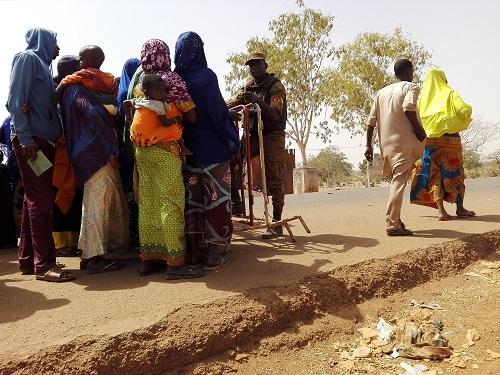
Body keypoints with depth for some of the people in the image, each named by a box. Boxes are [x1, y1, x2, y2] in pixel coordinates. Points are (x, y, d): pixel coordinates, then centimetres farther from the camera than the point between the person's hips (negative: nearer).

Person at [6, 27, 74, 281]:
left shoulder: (42, 64, 23)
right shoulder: (28, 57, -1)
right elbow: (16, 100, -12)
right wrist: (24, 138, -20)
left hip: (45, 140, 9)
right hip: (31, 139, -9)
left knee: (35, 199, 9)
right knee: (40, 200, -11)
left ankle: (28, 260, 15)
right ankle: (44, 264, -9)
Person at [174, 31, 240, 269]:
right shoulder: (206, 76, -11)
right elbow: (218, 111, -14)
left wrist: (182, 142, 14)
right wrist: (232, 140, -3)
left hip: (187, 148, 5)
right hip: (212, 148, -5)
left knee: (192, 199, 12)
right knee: (215, 199, 2)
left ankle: (194, 252, 19)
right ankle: (214, 255, 6)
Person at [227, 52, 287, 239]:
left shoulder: (276, 86, -6)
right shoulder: (249, 86, 15)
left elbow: (275, 115, -19)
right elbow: (232, 104, 5)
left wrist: (258, 101, -33)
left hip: (273, 136, -6)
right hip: (254, 135, 6)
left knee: (274, 180, -7)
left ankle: (277, 223, -2)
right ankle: (236, 202, -3)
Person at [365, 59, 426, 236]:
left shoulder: (382, 92, 18)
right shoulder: (411, 87, 1)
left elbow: (371, 120, 11)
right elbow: (409, 108, -21)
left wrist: (368, 145, 11)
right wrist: (420, 131, -11)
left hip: (385, 144, 6)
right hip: (405, 142, -6)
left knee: (395, 181, 17)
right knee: (399, 181, -9)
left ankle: (395, 220, 18)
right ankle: (393, 224, -13)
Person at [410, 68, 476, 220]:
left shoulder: (422, 96, 7)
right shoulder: (449, 93, 0)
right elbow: (464, 110, -12)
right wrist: (469, 108, 9)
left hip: (429, 141, 2)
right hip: (450, 138, -2)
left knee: (435, 174, 4)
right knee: (455, 173, 10)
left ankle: (441, 210, -6)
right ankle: (460, 208, 19)